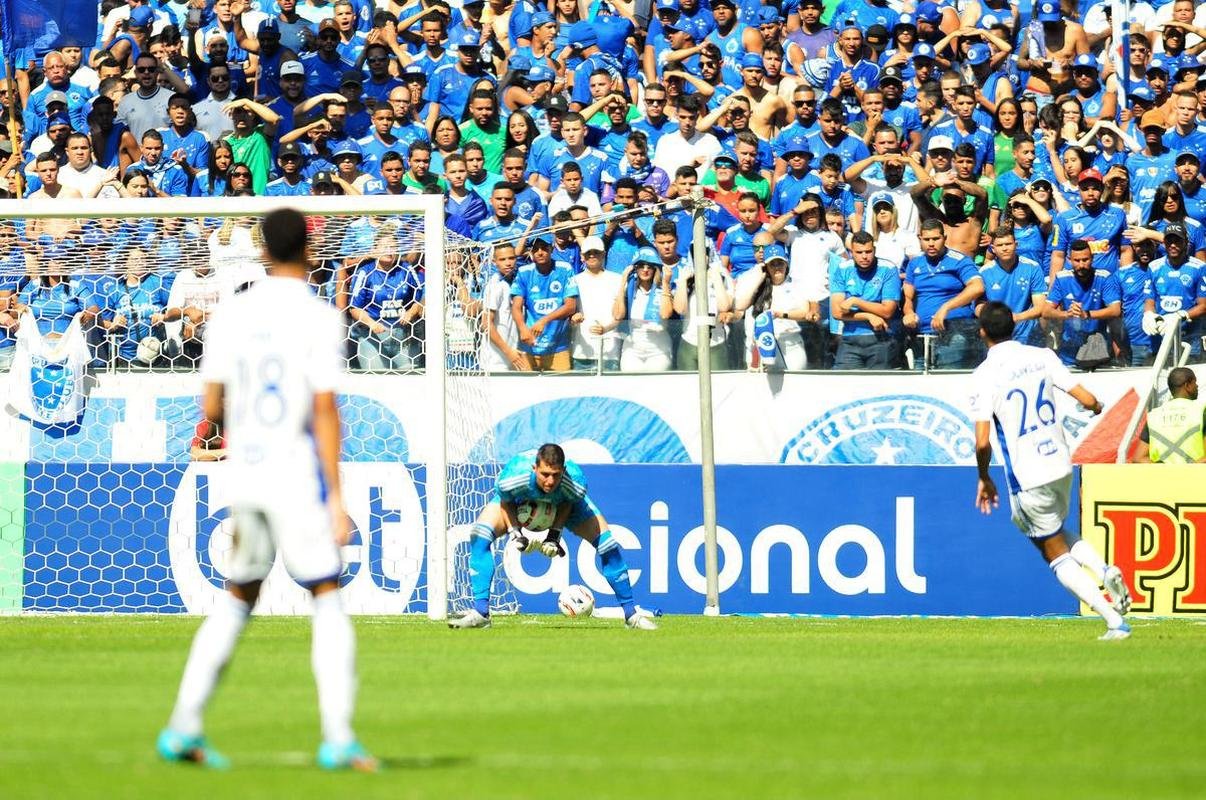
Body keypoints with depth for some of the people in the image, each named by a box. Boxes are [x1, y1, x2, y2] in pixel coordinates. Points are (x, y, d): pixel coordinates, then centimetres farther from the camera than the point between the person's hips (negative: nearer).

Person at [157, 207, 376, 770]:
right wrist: (337, 499, -12)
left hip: (244, 473, 5)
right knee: (328, 602, -1)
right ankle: (337, 738, -10)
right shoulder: (319, 318, -7)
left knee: (237, 600, 16)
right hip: (297, 475, -5)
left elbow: (212, 408, 5)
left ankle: (182, 727, 13)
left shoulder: (231, 315, 6)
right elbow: (325, 410, -13)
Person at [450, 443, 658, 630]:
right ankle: (480, 613, -19)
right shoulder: (513, 476, -43)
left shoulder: (576, 481, -40)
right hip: (518, 500, 0)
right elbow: (505, 501, -19)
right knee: (480, 534, -23)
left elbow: (567, 504, -14)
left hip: (560, 503, 0)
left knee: (606, 541, -10)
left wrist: (555, 534, -22)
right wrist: (514, 532, -28)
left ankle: (631, 613, 7)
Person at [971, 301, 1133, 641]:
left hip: (1027, 478, -5)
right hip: (1061, 465, 5)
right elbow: (1088, 400, -1)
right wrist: (1096, 406, 24)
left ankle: (1115, 621, -4)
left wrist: (984, 479, 0)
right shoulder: (1041, 357, 1)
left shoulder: (984, 375, -12)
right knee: (1057, 534, 30)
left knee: (1056, 555, 7)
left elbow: (982, 442, -17)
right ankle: (1104, 570, 2)